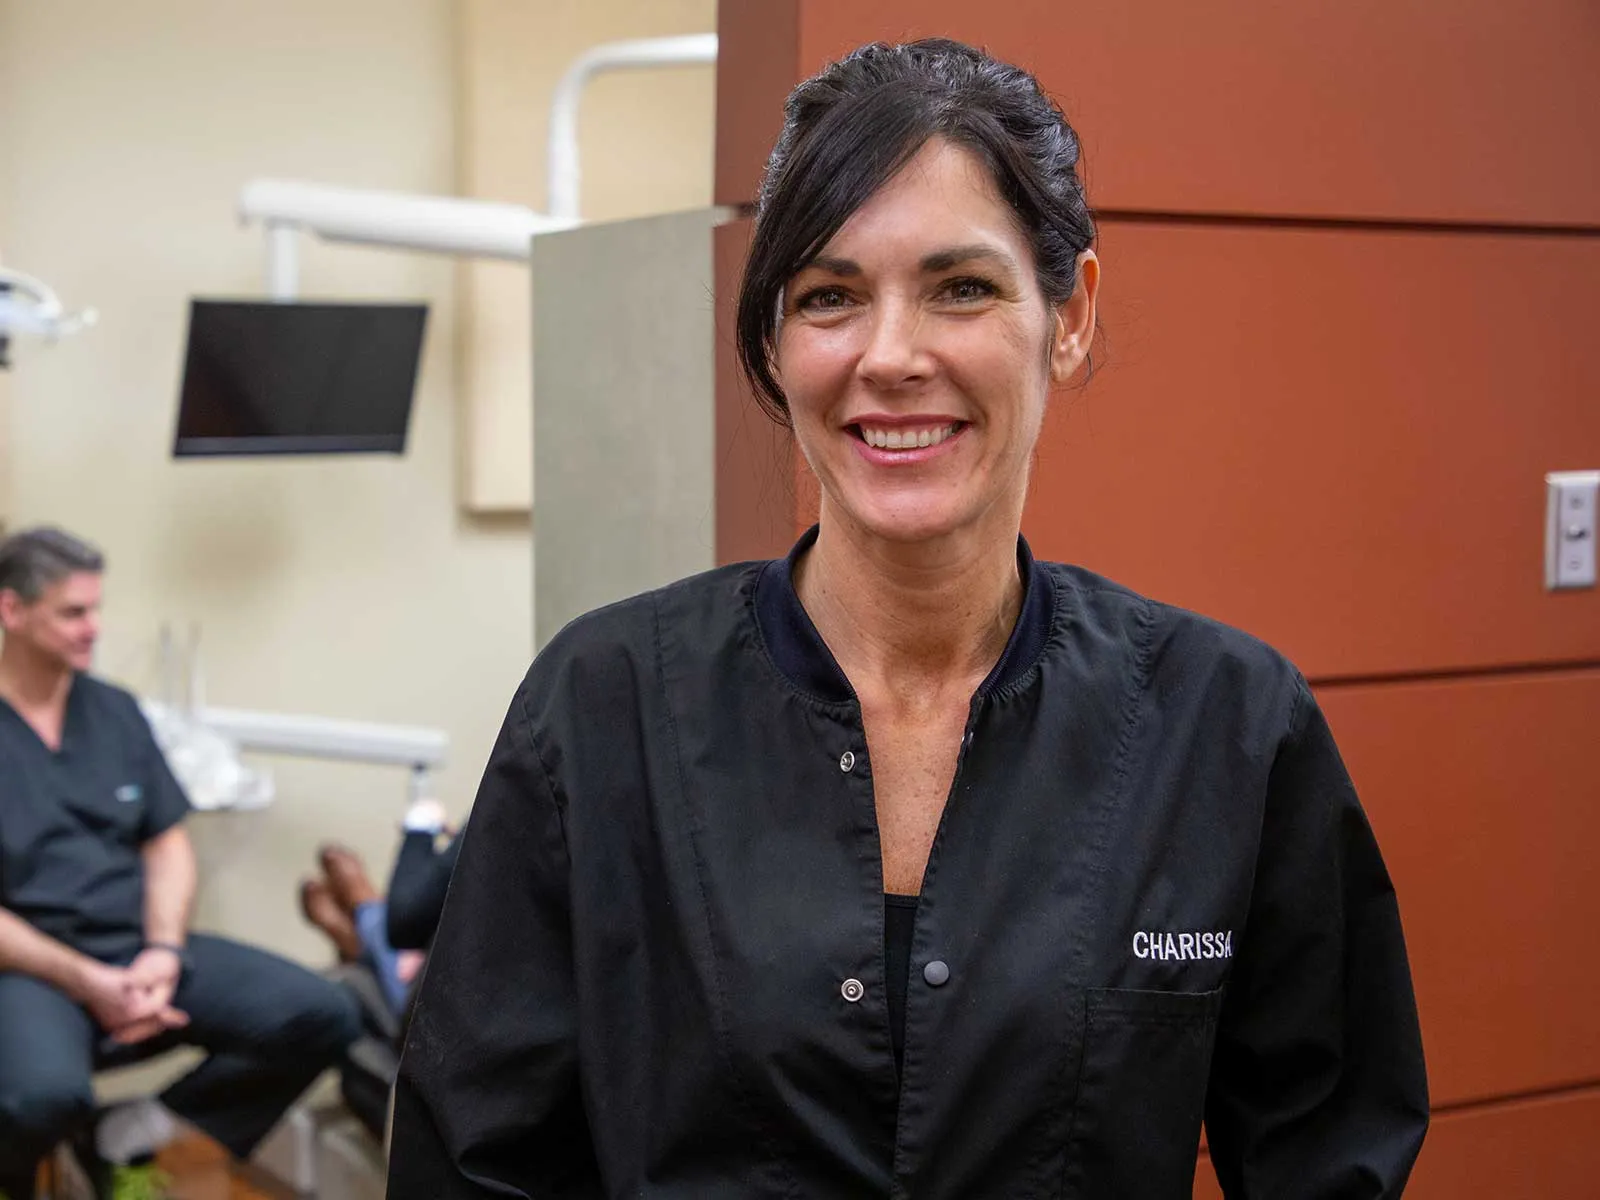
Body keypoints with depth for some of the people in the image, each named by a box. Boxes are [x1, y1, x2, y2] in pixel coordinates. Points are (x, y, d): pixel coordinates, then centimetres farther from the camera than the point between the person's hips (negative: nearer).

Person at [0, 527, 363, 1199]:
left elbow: (167, 846, 12)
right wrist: (86, 982, -17)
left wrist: (164, 953, -6)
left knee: (325, 1016, -12)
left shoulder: (115, 712, 13)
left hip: (141, 948, 6)